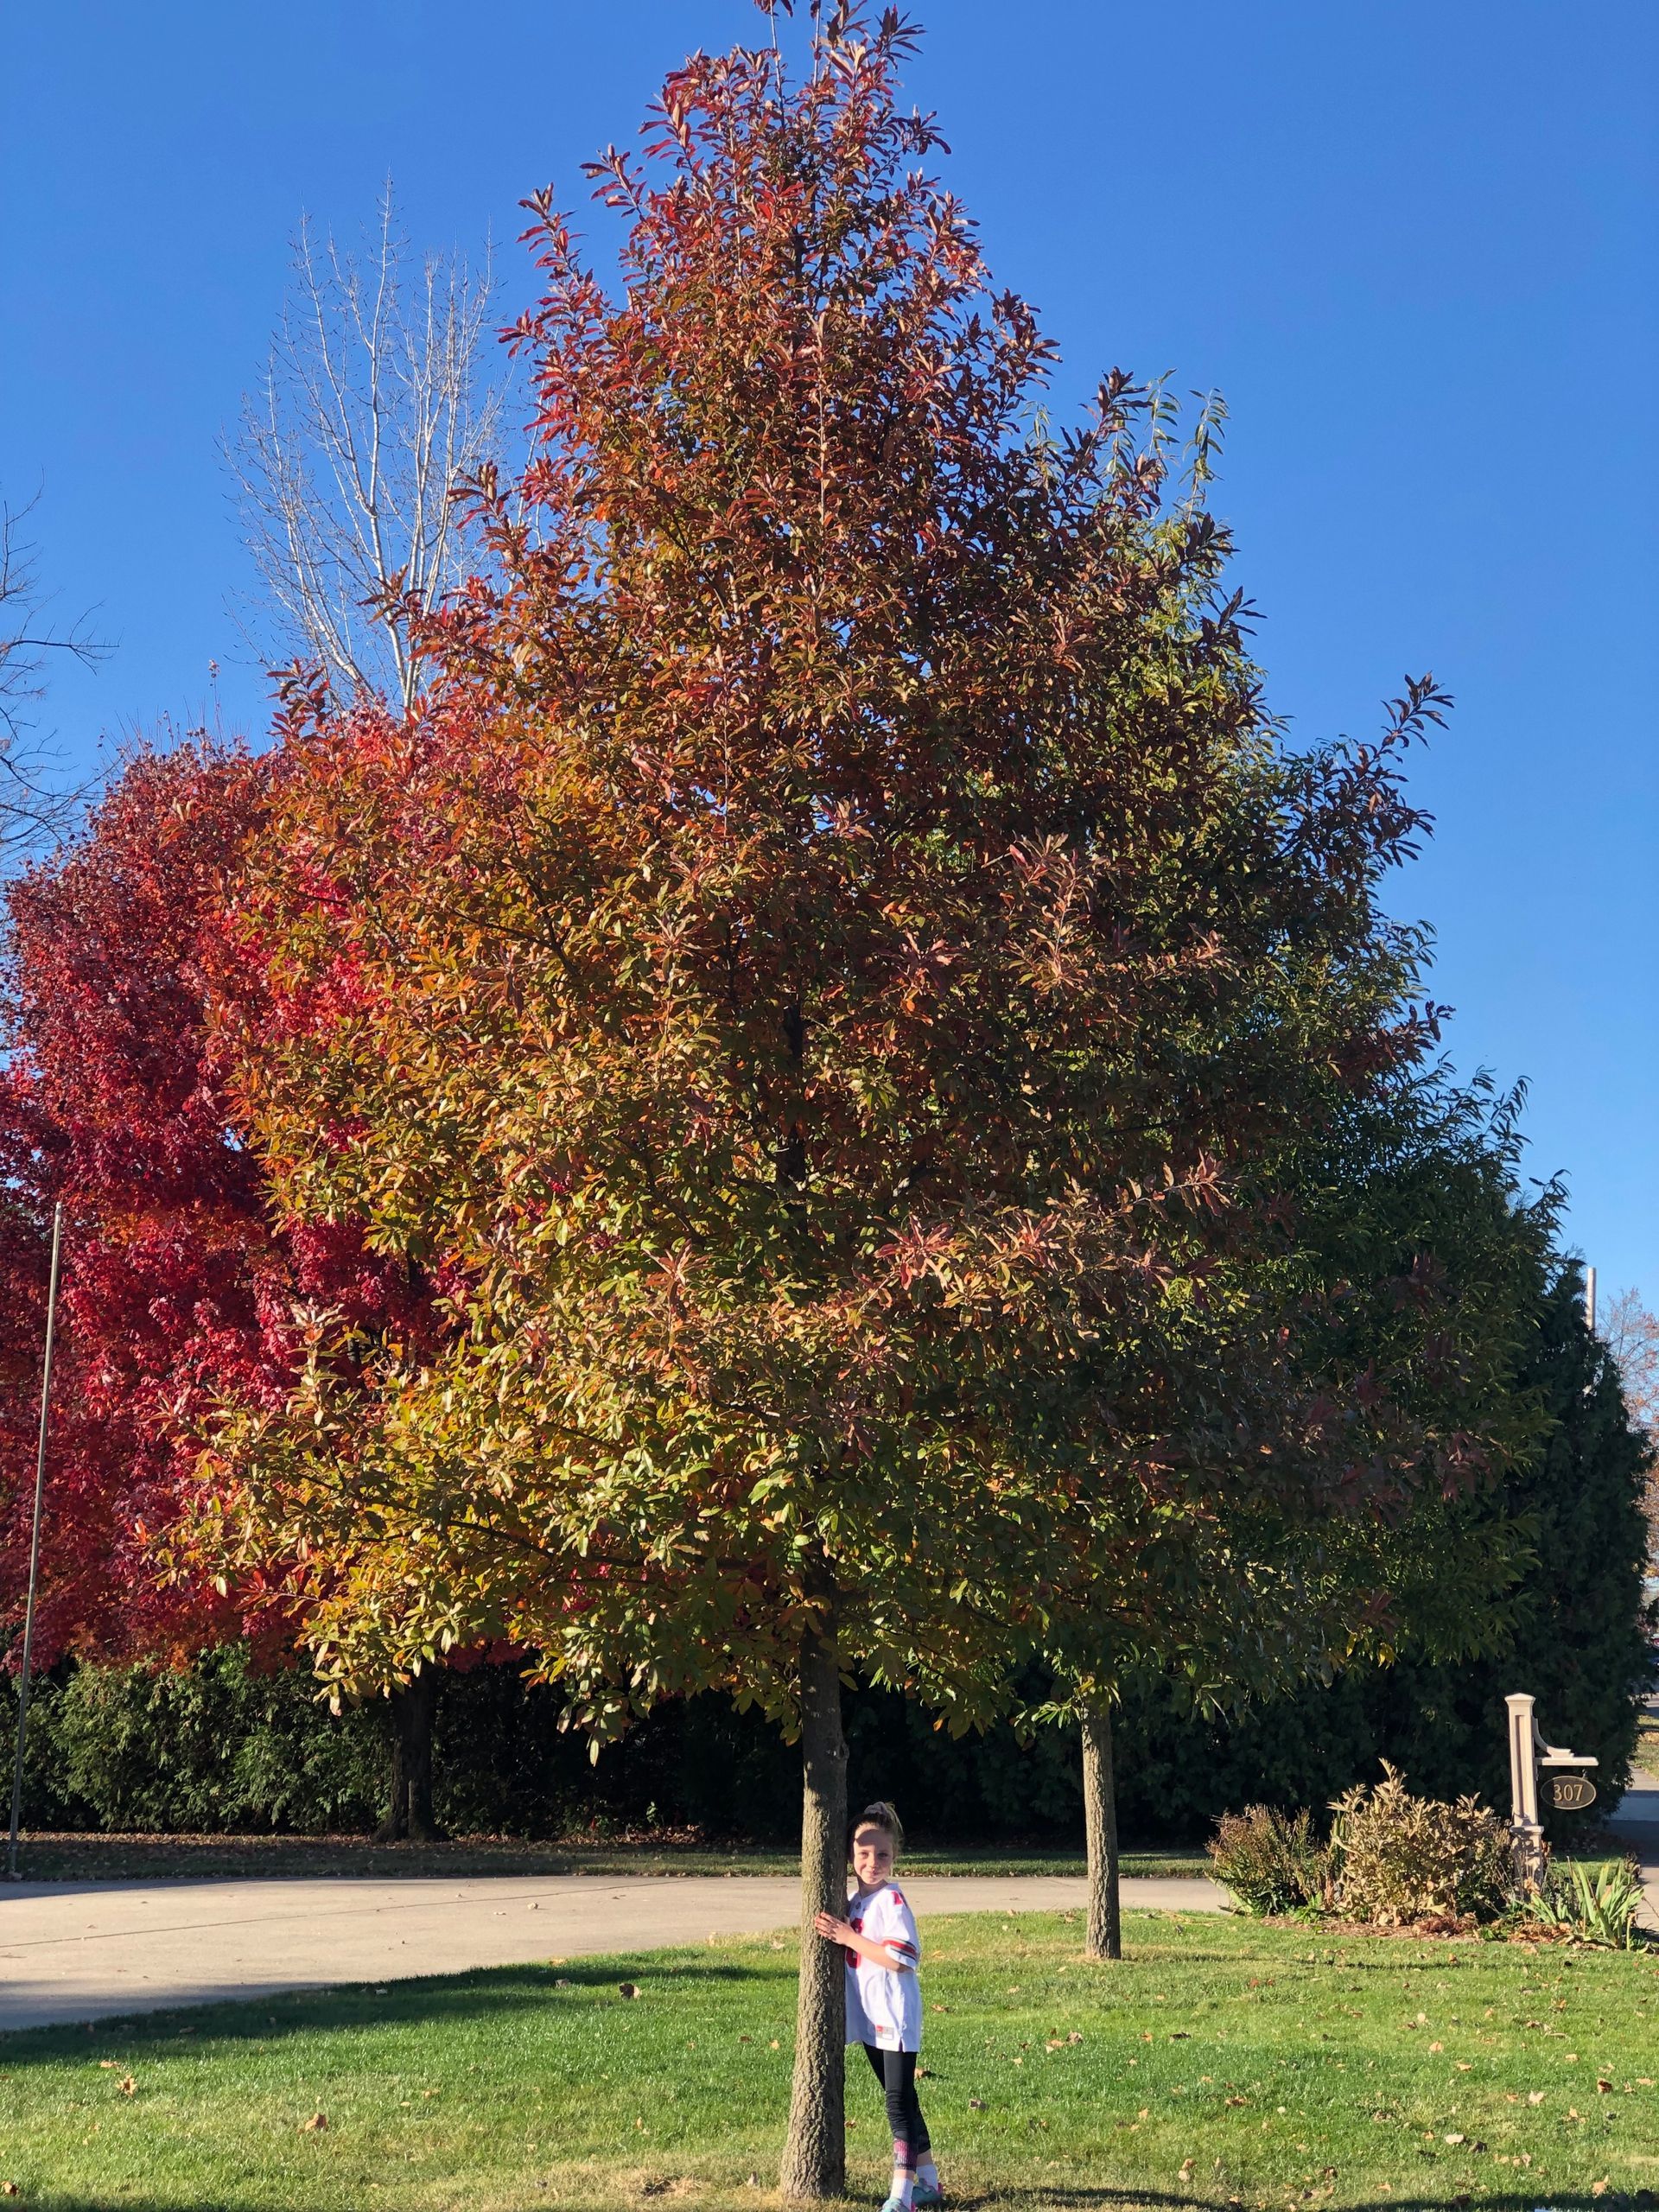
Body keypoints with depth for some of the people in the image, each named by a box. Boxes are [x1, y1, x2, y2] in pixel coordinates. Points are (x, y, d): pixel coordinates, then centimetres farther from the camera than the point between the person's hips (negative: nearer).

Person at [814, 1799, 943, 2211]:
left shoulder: (892, 1900, -15)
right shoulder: (852, 1901, 10)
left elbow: (900, 1958, -23)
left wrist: (849, 1937, -20)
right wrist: (833, 1933, 0)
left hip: (895, 2018, -9)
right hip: (869, 2018, 9)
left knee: (899, 2101, -7)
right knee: (900, 2100, 16)